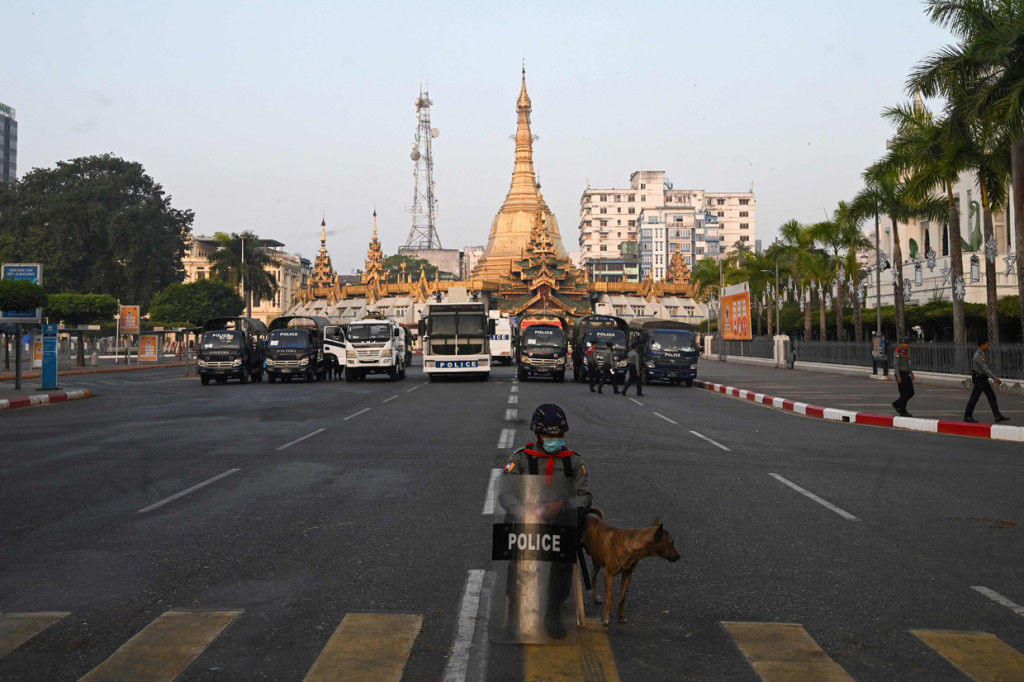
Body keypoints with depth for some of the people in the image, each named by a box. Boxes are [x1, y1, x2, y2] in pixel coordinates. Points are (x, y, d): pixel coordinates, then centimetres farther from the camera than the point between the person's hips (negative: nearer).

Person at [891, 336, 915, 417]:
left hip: (906, 374, 9)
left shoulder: (906, 351, 13)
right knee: (904, 394, -5)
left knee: (911, 393, 8)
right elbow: (896, 364, -17)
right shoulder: (898, 352, -13)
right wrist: (898, 376, -22)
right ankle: (902, 412, 6)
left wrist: (911, 373, 22)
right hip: (901, 374, -9)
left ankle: (897, 404, 21)